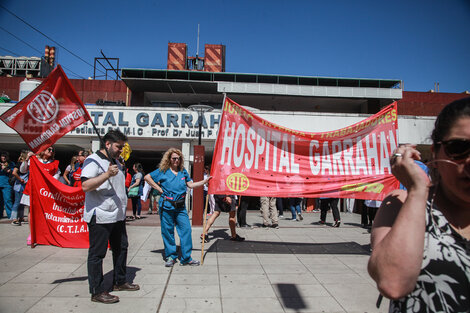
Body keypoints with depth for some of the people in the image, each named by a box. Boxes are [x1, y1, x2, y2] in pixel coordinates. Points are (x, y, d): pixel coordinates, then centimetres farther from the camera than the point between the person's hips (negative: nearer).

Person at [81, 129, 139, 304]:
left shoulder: (116, 162, 16)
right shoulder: (93, 161, -11)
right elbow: (85, 186, -23)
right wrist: (107, 174, -30)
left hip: (118, 216, 9)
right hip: (100, 217, -9)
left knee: (121, 249, 17)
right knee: (97, 254, 1)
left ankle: (119, 282, 32)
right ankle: (97, 292, 11)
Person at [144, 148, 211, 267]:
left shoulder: (183, 171, 11)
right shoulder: (163, 171, 1)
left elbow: (191, 184, 11)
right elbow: (147, 177, 3)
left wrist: (205, 181, 2)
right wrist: (159, 189, -2)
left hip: (180, 206, 3)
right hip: (166, 206, -3)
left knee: (186, 229, -2)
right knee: (168, 231, 5)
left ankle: (186, 258, 7)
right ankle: (170, 257, 20)